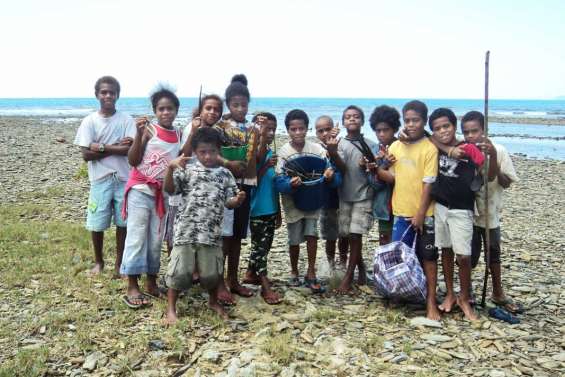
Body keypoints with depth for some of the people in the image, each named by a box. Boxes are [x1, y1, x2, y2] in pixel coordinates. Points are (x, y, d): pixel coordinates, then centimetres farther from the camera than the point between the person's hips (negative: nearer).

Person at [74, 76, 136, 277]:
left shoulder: (126, 120, 0)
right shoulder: (89, 121, 0)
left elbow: (132, 149, -11)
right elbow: (86, 154, -7)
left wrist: (102, 148, -13)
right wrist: (117, 147, -11)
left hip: (124, 179, 0)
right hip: (100, 180, 0)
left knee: (122, 222, 7)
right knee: (97, 224, 6)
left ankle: (119, 263, 22)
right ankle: (98, 261, 28)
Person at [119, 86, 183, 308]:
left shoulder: (179, 136, 7)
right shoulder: (149, 129, -7)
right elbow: (133, 160, -12)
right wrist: (139, 134, -22)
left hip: (163, 194, 5)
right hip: (141, 190, -5)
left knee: (156, 239, 10)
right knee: (137, 236, -4)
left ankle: (151, 282, 20)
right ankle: (132, 287, 1)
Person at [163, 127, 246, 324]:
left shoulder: (225, 174, 8)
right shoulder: (187, 169, 1)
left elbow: (229, 202, 10)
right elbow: (169, 189, -8)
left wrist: (238, 200, -12)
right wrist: (171, 168, -22)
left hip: (211, 233, 2)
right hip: (186, 230, -2)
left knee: (211, 272, 10)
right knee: (180, 270, 0)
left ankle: (213, 301, 37)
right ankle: (171, 309, 17)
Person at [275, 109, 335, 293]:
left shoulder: (317, 149, -6)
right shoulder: (283, 152, -9)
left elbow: (327, 170, -11)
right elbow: (279, 181, -16)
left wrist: (329, 174, -34)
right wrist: (290, 184, -36)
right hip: (293, 202, 0)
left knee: (311, 234, -6)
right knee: (294, 240, 9)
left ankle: (311, 274, 9)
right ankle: (294, 272, 30)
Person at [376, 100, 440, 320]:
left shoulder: (429, 148, -10)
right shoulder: (395, 147, 5)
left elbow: (428, 183, -12)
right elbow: (393, 178, 7)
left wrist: (420, 214, -14)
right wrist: (376, 169, -11)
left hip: (424, 213, -4)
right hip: (401, 212, 4)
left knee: (428, 257, 5)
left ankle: (431, 302, 14)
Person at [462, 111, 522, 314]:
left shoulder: (498, 151, -10)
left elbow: (506, 183, -11)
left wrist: (492, 158, -24)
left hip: (491, 212, 2)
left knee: (493, 253, 18)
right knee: (470, 256, 2)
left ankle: (498, 293, 37)